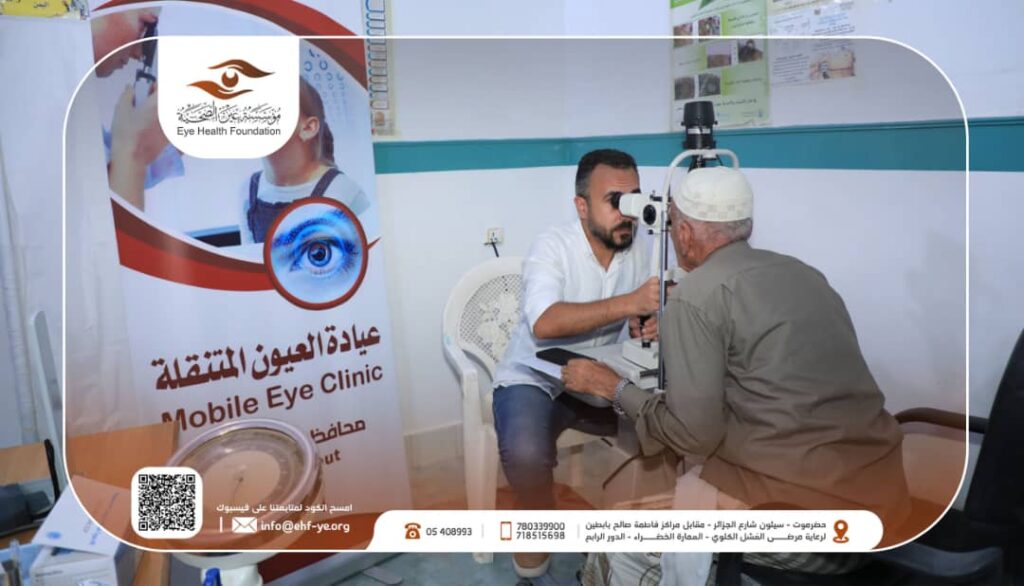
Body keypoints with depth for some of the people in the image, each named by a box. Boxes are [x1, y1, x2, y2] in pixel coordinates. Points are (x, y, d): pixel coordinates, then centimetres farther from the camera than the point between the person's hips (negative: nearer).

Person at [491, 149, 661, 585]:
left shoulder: (636, 251, -2)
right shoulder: (552, 246, -20)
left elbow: (634, 318, 4)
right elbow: (545, 323, -35)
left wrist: (647, 328, -21)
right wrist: (628, 303, -42)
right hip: (532, 380, -5)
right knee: (526, 453, -34)